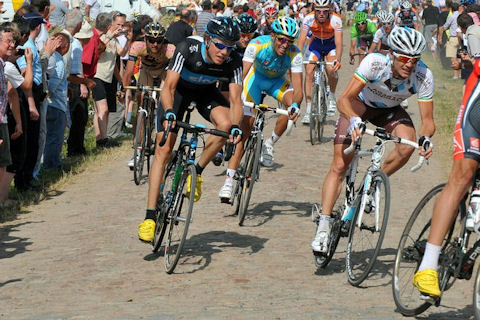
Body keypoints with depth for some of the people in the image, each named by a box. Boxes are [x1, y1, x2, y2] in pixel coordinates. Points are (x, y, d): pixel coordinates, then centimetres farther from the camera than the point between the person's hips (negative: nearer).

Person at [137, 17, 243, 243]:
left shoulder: (233, 62, -27)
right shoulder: (187, 49, -34)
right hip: (179, 88, -2)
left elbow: (236, 100, -28)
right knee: (164, 149, -13)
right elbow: (168, 88, -36)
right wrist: (169, 113, -54)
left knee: (226, 124, -30)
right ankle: (150, 216, -12)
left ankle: (197, 171, -5)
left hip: (206, 92, 2)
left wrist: (236, 126, -46)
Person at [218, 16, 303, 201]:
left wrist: (295, 104, -57)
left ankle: (269, 144, -10)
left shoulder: (294, 55, -30)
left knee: (293, 103, -32)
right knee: (246, 125, -15)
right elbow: (241, 74, -38)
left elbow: (298, 90, -35)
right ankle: (229, 180, -13)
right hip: (256, 77, -1)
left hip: (278, 81, 1)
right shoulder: (257, 45, -33)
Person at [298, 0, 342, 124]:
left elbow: (339, 43, -37)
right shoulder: (309, 19, -26)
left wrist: (338, 60, -52)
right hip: (315, 45, 2)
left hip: (331, 45, -2)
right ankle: (308, 111, -12)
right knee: (309, 73, -16)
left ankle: (332, 98, 3)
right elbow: (301, 40, -28)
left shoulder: (335, 20, -31)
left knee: (331, 70, -26)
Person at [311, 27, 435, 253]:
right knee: (339, 166, -13)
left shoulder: (423, 76, -30)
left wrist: (426, 137, -47)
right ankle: (323, 228, -8)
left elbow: (427, 120, -25)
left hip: (389, 111, 2)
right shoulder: (374, 63, -35)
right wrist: (354, 120, -55)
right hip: (360, 105, -2)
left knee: (408, 145, -30)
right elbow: (344, 100, -35)